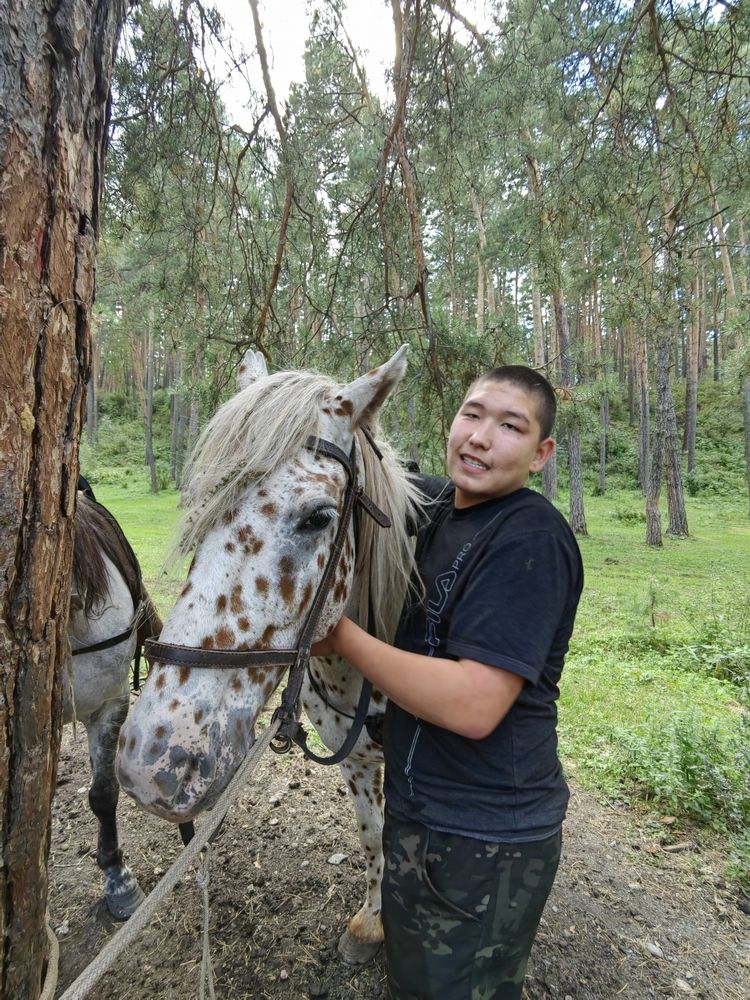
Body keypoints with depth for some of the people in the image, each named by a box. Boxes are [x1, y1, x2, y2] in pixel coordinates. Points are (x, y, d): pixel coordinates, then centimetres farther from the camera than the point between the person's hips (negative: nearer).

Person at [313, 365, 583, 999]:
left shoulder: (530, 538, -25)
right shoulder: (445, 512, 3)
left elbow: (472, 705, -31)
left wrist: (342, 636, -22)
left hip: (481, 847, -9)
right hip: (422, 816, 9)